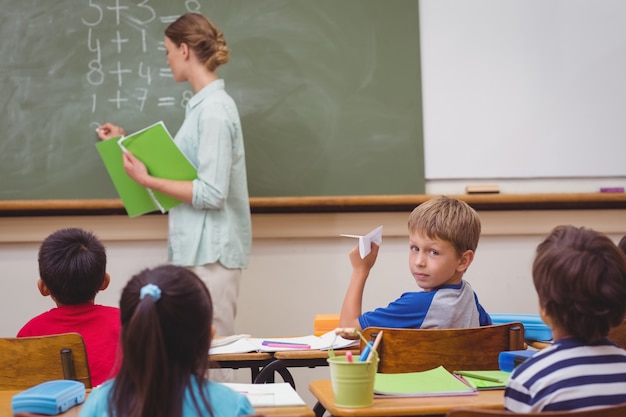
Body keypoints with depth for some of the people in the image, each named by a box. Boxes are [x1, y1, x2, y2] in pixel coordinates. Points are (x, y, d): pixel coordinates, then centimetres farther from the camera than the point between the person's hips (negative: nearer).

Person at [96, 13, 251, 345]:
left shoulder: (214, 110, -17)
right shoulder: (202, 105, 12)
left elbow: (212, 193, -21)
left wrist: (147, 180, -16)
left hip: (210, 252, -9)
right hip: (195, 248, 9)